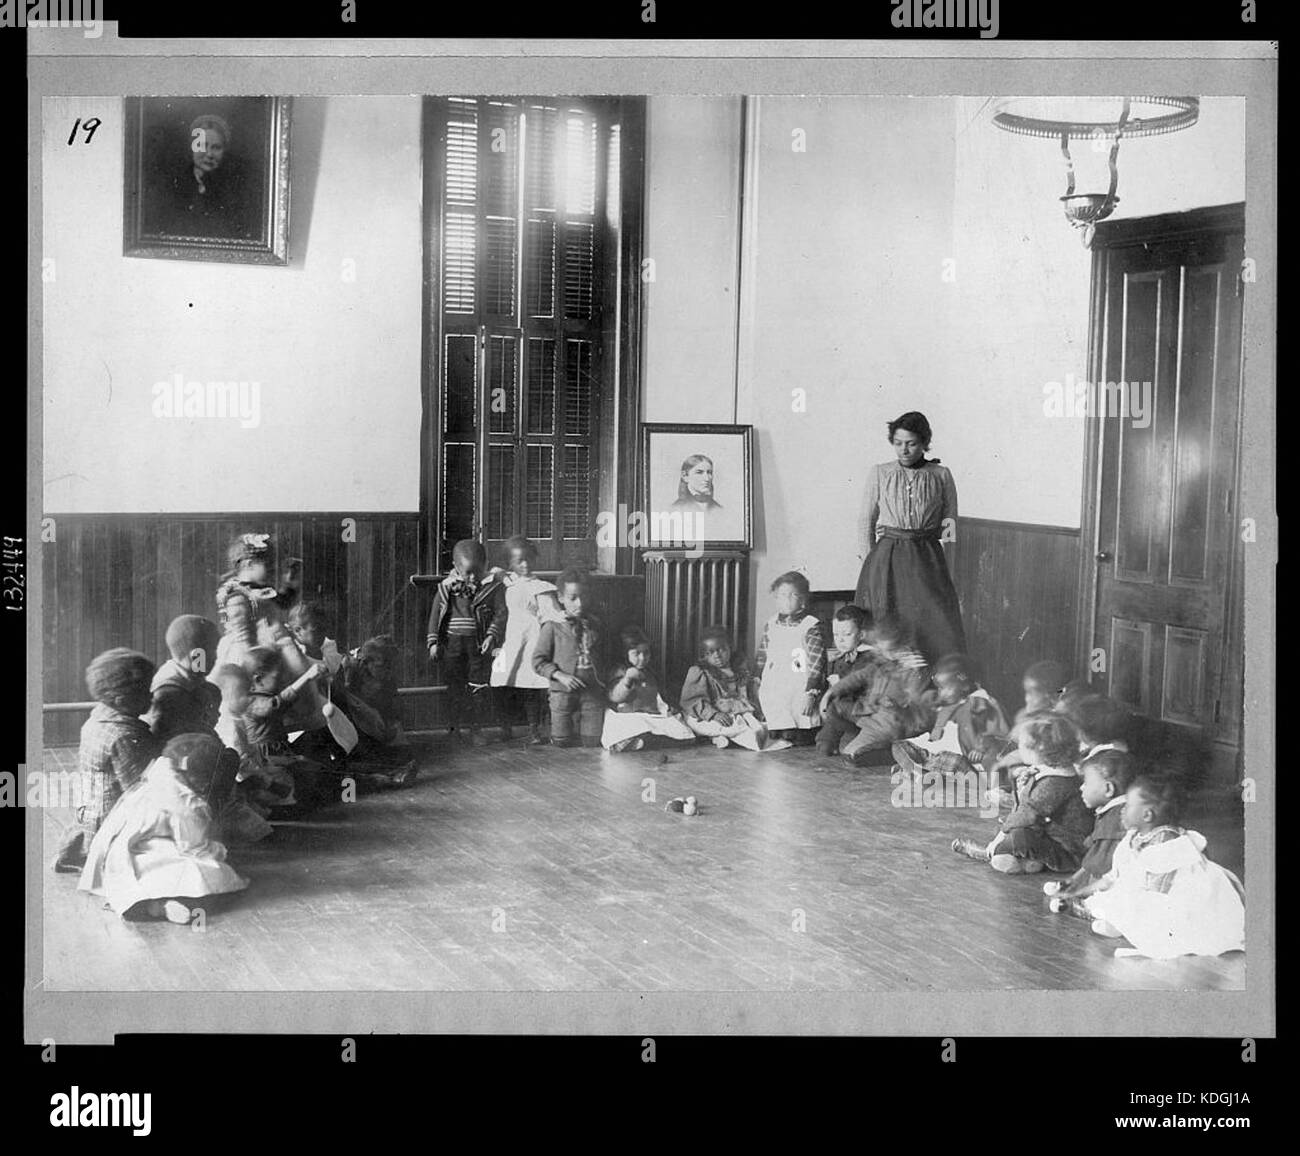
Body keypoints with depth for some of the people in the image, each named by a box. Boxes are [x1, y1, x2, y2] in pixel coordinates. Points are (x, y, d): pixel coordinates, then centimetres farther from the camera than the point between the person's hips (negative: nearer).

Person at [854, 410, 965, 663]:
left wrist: (949, 528, -5)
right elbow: (868, 521, 9)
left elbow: (950, 517, 13)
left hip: (927, 560, 0)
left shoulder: (940, 475, 3)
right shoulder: (880, 473, 4)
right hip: (886, 558, 0)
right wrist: (868, 559, 4)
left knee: (939, 630, -7)